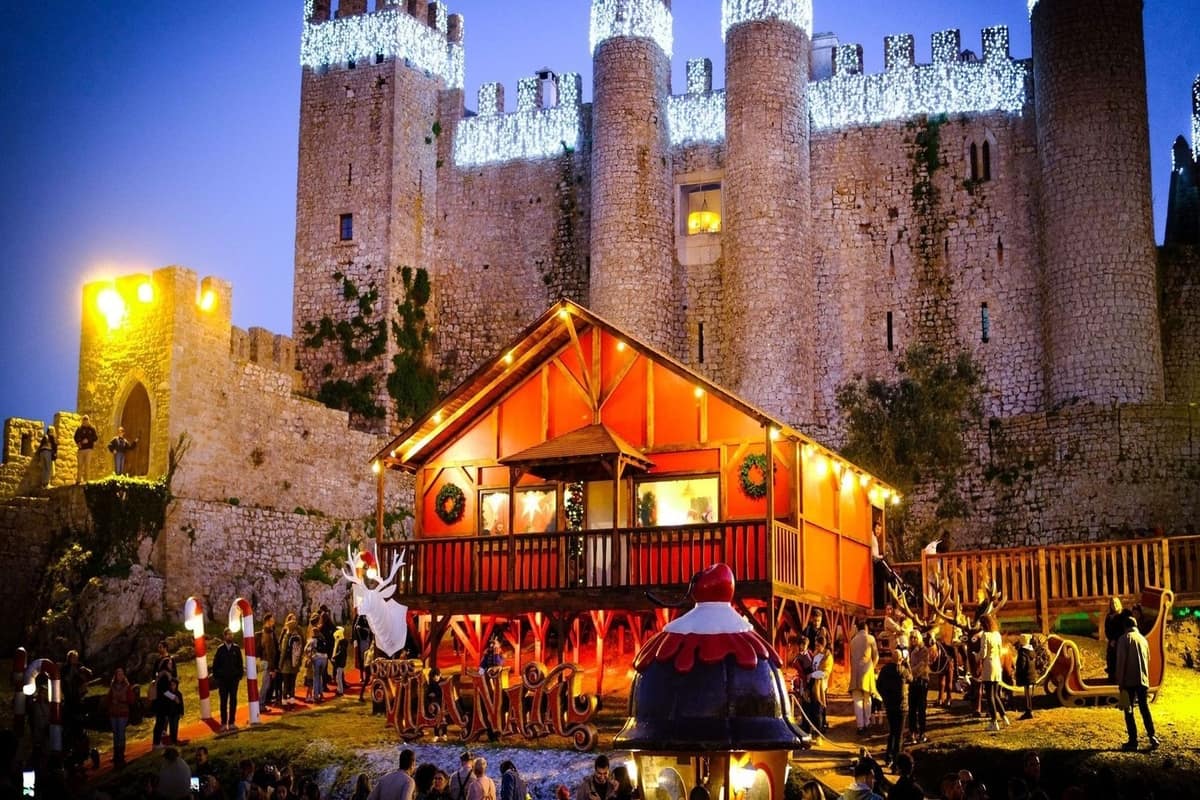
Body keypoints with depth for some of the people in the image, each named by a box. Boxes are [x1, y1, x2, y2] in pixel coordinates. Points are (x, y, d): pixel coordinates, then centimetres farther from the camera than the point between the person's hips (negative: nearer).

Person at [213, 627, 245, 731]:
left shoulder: (236, 648, 0)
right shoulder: (220, 649, -2)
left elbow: (240, 663, 4)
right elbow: (215, 664, 2)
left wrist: (240, 675, -1)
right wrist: (216, 677, 0)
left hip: (234, 678, 1)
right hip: (222, 679, -1)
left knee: (233, 701, 5)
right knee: (224, 702, 4)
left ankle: (232, 722, 13)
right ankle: (224, 723, 9)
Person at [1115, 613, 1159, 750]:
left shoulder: (1125, 639, -6)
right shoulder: (1143, 639, 12)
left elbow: (1121, 661, -11)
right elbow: (1147, 660, 18)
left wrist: (1119, 681, -7)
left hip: (1129, 681, -5)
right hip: (1143, 680, 5)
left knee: (1129, 710, 1)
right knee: (1145, 708, 12)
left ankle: (1133, 741, -1)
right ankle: (1152, 737, 3)